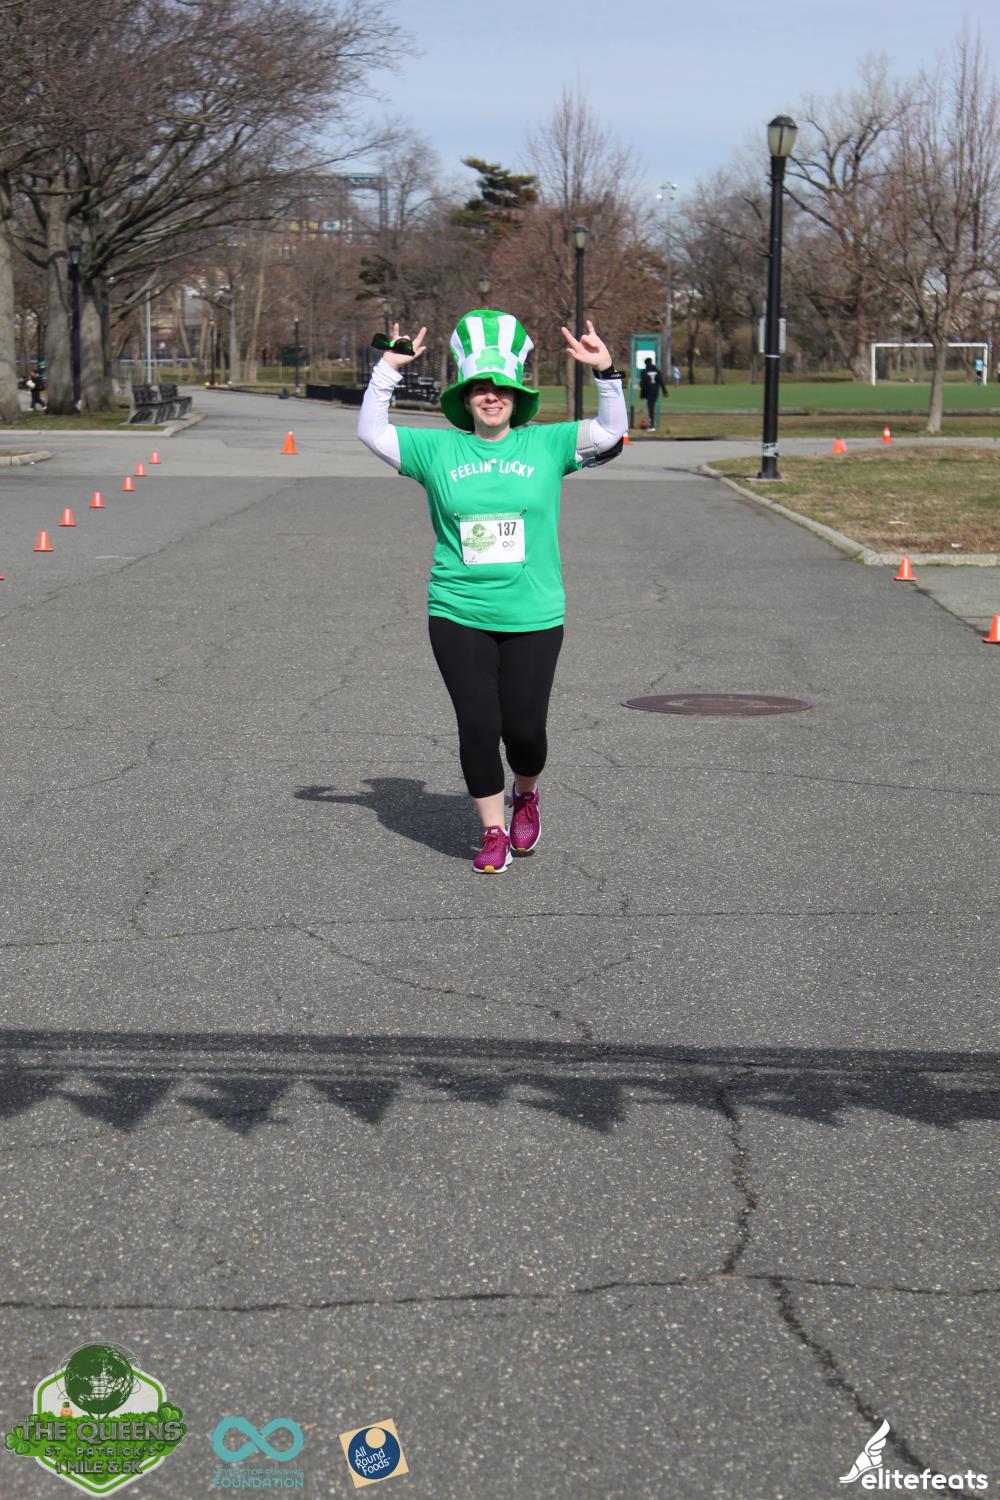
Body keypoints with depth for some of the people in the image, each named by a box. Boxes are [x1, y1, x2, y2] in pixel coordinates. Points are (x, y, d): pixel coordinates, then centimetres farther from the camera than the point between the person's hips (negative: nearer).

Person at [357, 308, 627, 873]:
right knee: (478, 726, -2)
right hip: (458, 616, 0)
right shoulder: (438, 449, 5)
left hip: (533, 617, 0)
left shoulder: (546, 444, 3)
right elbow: (371, 432, 2)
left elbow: (611, 432, -2)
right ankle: (493, 831, 14)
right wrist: (388, 371, -5)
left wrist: (606, 374, -15)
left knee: (525, 728, 0)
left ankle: (526, 794, 34)